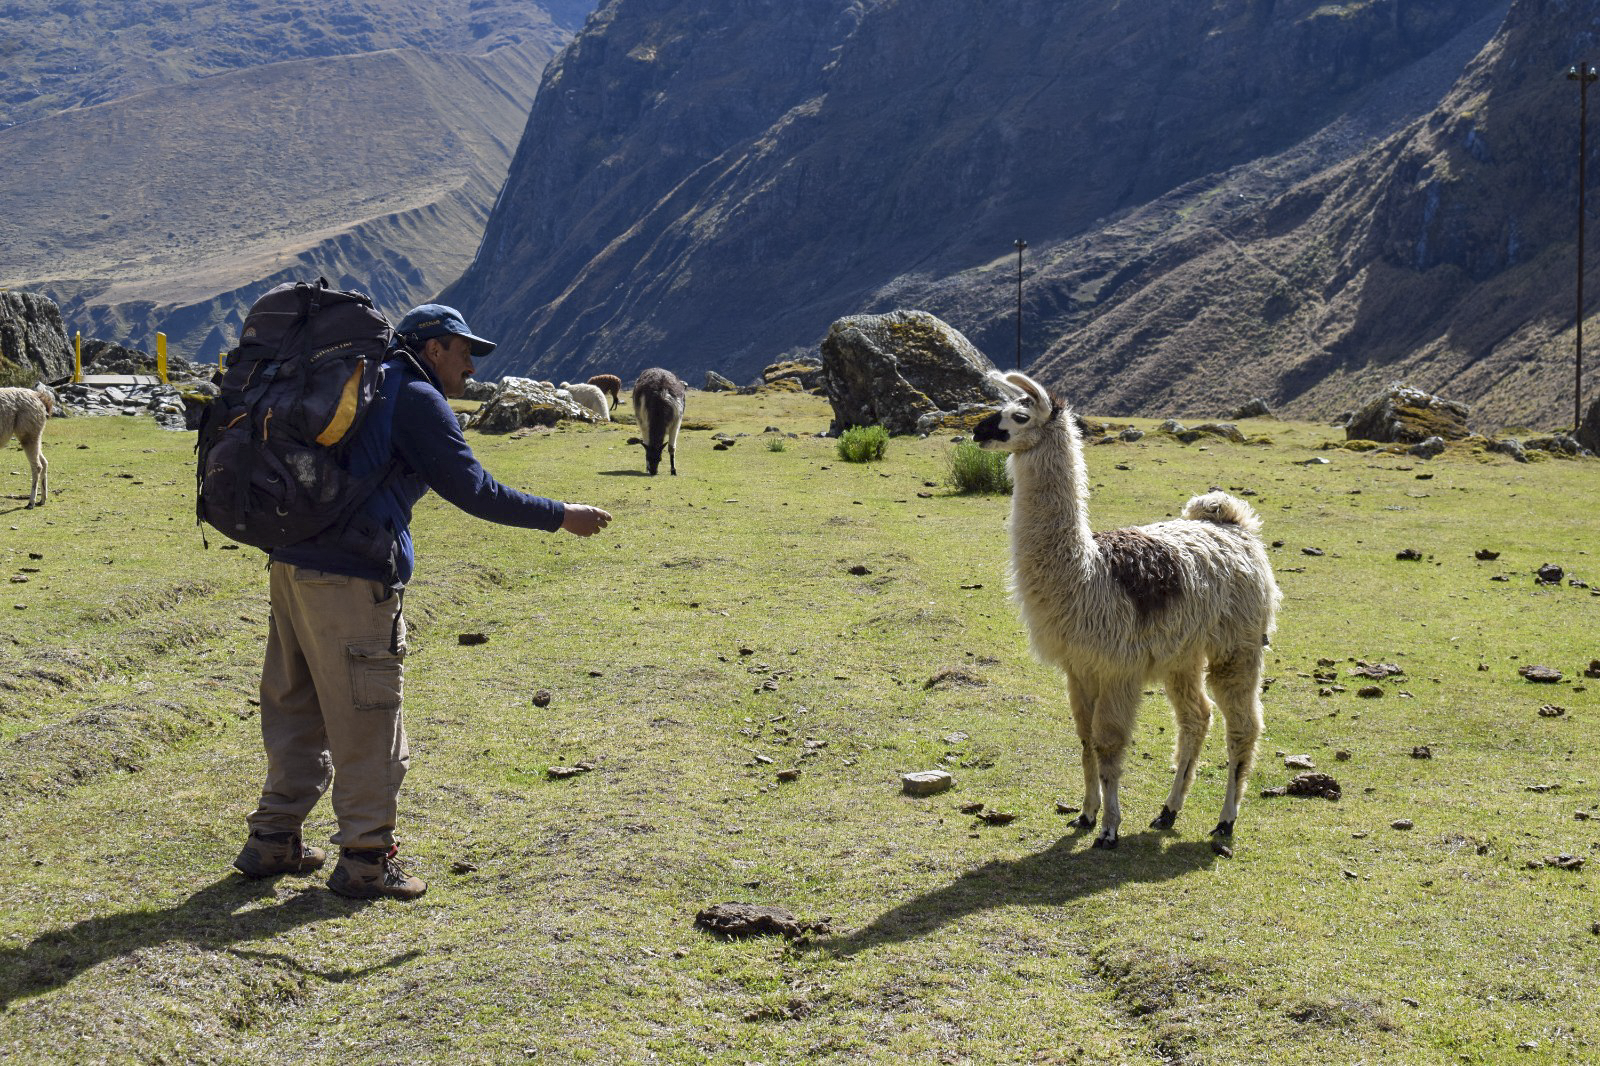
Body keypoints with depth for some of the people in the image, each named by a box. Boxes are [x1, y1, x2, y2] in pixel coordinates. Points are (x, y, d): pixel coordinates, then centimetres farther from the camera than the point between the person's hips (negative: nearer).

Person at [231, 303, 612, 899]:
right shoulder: (417, 399, -5)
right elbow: (472, 489, -8)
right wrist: (560, 517, -2)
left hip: (293, 565, 9)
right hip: (351, 580, -9)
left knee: (298, 708, 16)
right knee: (367, 720, -1)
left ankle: (273, 843, 23)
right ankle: (366, 861, 4)